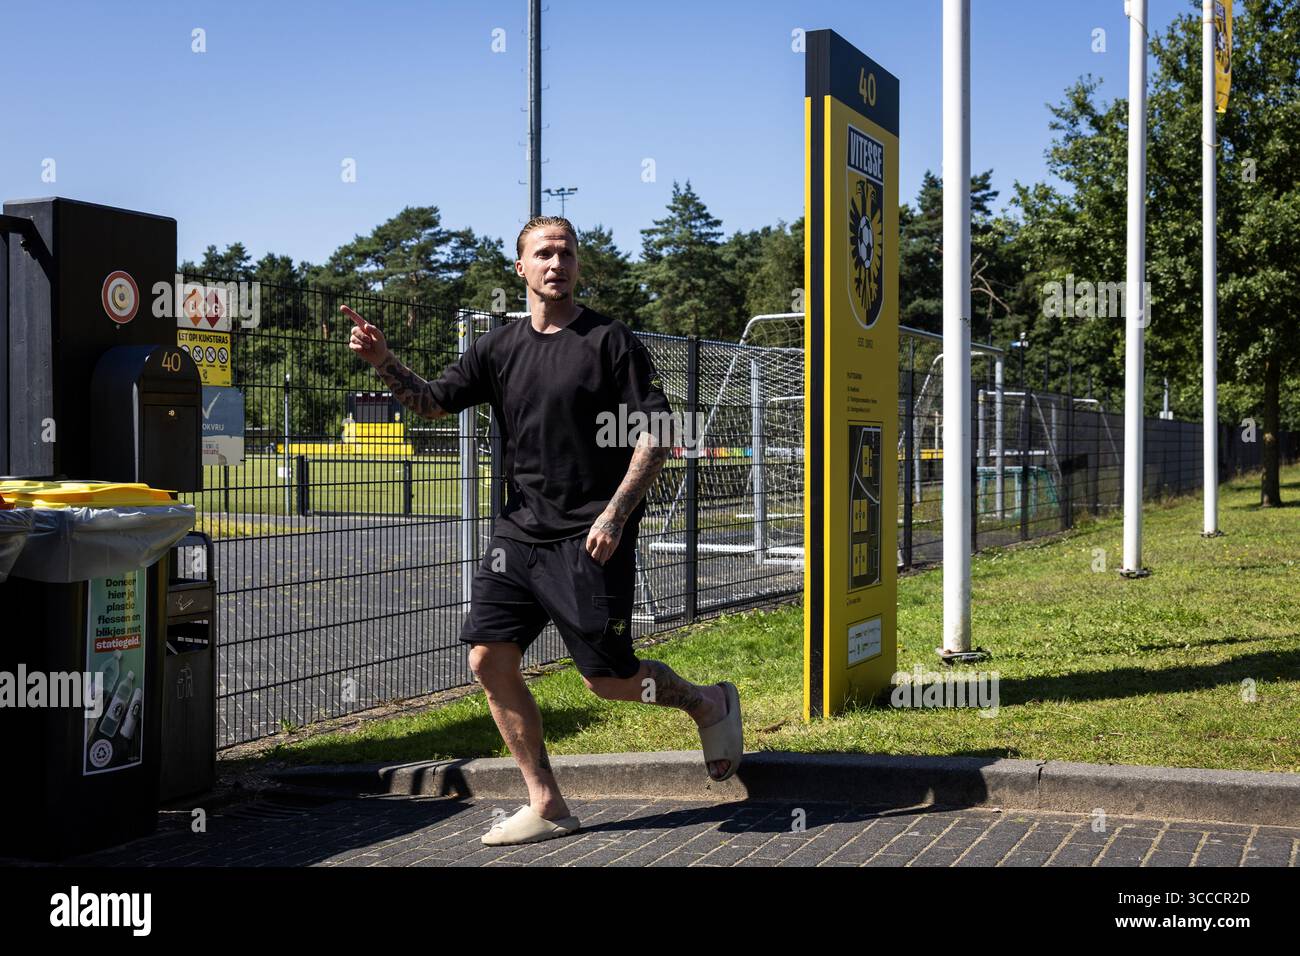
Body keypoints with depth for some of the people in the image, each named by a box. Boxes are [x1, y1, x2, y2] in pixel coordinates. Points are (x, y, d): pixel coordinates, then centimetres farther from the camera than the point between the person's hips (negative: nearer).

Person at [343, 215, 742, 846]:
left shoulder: (610, 340, -5)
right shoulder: (499, 348, 9)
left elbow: (658, 434, -8)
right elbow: (433, 403, 10)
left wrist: (616, 513, -16)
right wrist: (384, 363, -9)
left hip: (592, 539, -5)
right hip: (520, 531, 6)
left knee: (607, 680, -3)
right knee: (489, 661, -1)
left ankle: (709, 703, 27)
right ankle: (546, 807, 11)